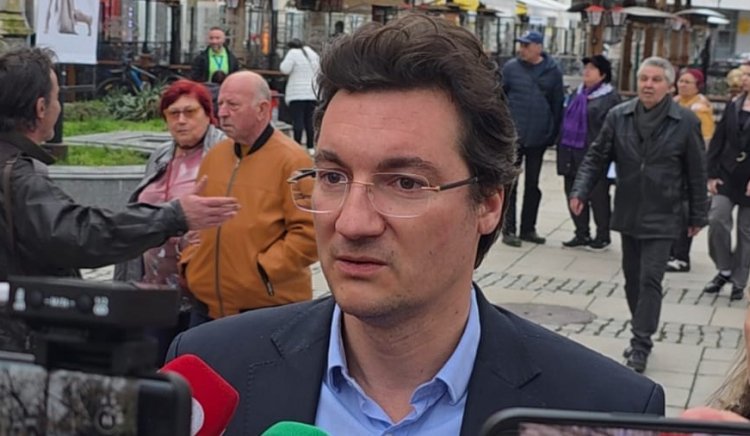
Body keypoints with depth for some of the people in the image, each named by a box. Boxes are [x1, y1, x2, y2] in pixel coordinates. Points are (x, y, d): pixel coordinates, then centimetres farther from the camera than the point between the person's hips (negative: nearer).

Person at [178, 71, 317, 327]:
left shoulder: (291, 160, -10)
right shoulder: (214, 156, 11)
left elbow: (309, 231, -16)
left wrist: (265, 270, -17)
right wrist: (189, 262, 7)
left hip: (270, 309, -6)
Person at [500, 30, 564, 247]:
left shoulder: (553, 71, 0)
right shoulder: (511, 68, -3)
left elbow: (558, 105, 5)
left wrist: (553, 133, 3)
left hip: (538, 138, 2)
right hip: (513, 137, -2)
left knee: (533, 185, 11)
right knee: (510, 183, 1)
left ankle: (528, 228, 22)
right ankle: (508, 230, 7)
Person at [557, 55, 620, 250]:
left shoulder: (610, 97, -7)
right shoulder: (577, 93, 16)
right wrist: (561, 147, 18)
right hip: (571, 152, 8)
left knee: (597, 196, 0)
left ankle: (603, 235, 12)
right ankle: (582, 233, 20)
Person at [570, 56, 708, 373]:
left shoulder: (685, 122, -7)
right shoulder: (618, 116, -1)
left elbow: (696, 173, -1)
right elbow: (597, 157, 4)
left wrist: (697, 216, 3)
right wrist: (580, 191, -10)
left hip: (662, 218, -3)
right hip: (627, 214, 4)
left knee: (650, 280, -8)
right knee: (632, 278, 13)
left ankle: (641, 345, -2)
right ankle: (640, 334, 28)